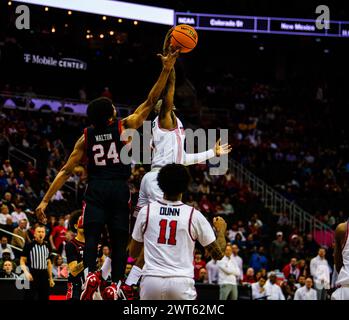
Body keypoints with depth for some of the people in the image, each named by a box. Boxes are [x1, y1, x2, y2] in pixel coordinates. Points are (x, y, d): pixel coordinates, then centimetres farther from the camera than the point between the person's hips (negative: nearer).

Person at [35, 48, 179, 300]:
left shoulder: (86, 138, 4)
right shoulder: (125, 128, -3)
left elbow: (66, 171, 3)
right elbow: (150, 102, -4)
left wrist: (45, 200, 6)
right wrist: (166, 71, -4)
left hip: (96, 189, 1)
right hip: (120, 189, -1)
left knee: (92, 235, -5)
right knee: (119, 239, 3)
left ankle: (91, 273, -28)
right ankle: (115, 284, -5)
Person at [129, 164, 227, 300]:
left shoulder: (146, 211, 4)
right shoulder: (194, 215, 0)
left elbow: (133, 253, 15)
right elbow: (218, 254, 5)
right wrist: (221, 231, 24)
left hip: (151, 282, 2)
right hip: (181, 283, -2)